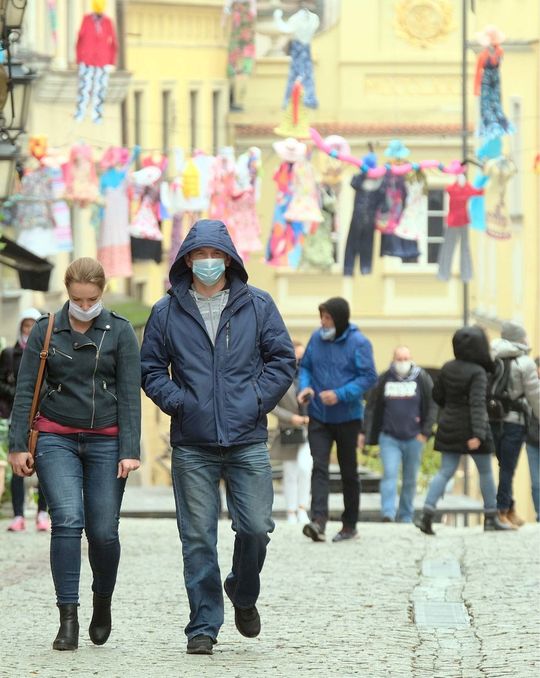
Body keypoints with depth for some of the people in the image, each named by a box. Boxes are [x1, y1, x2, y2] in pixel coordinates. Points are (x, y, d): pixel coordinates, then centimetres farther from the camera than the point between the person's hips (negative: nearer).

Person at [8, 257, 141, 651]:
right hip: (56, 440, 0)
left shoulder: (120, 332, 1)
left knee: (103, 531, -2)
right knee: (68, 521, -16)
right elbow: (26, 391, 4)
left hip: (105, 442, 0)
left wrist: (130, 451, -8)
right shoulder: (46, 331, 3)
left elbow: (130, 395, -1)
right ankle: (68, 619, -14)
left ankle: (103, 603, 26)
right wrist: (18, 445, -2)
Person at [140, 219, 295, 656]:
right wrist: (175, 401, -5)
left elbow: (282, 360, 8)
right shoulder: (168, 312, 6)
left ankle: (243, 594, 24)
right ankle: (203, 626, 7)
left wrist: (257, 401, -4)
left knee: (256, 528, -5)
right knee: (198, 539, 0)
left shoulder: (257, 305, 5)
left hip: (248, 442, 0)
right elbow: (151, 368, 11)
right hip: (192, 447, 0)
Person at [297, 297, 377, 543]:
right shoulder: (317, 338, 3)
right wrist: (305, 386, -8)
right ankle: (319, 520, -23)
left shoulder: (358, 343, -10)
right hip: (319, 418, 3)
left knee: (348, 471, 10)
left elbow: (369, 377, -13)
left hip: (347, 418, -3)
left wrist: (340, 394, -22)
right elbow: (305, 366, 13)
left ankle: (350, 524, 20)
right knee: (319, 467, -12)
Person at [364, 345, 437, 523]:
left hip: (413, 439, 1)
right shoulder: (384, 380, 3)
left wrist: (425, 432, -4)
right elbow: (372, 407, 6)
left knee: (410, 480, 8)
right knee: (389, 475, -14)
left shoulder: (421, 379, 1)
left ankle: (406, 516, 19)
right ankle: (387, 514, -18)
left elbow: (432, 406, 3)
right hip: (389, 438, -1)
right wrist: (369, 434, 1)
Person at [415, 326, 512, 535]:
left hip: (449, 428, 5)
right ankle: (491, 518, 19)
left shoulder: (447, 368, 1)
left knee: (445, 471, 5)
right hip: (471, 429, -5)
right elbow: (477, 404, -25)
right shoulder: (478, 373, -18)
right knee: (485, 472, 12)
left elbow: (437, 396, 10)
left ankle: (427, 513, -12)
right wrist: (478, 434, -30)